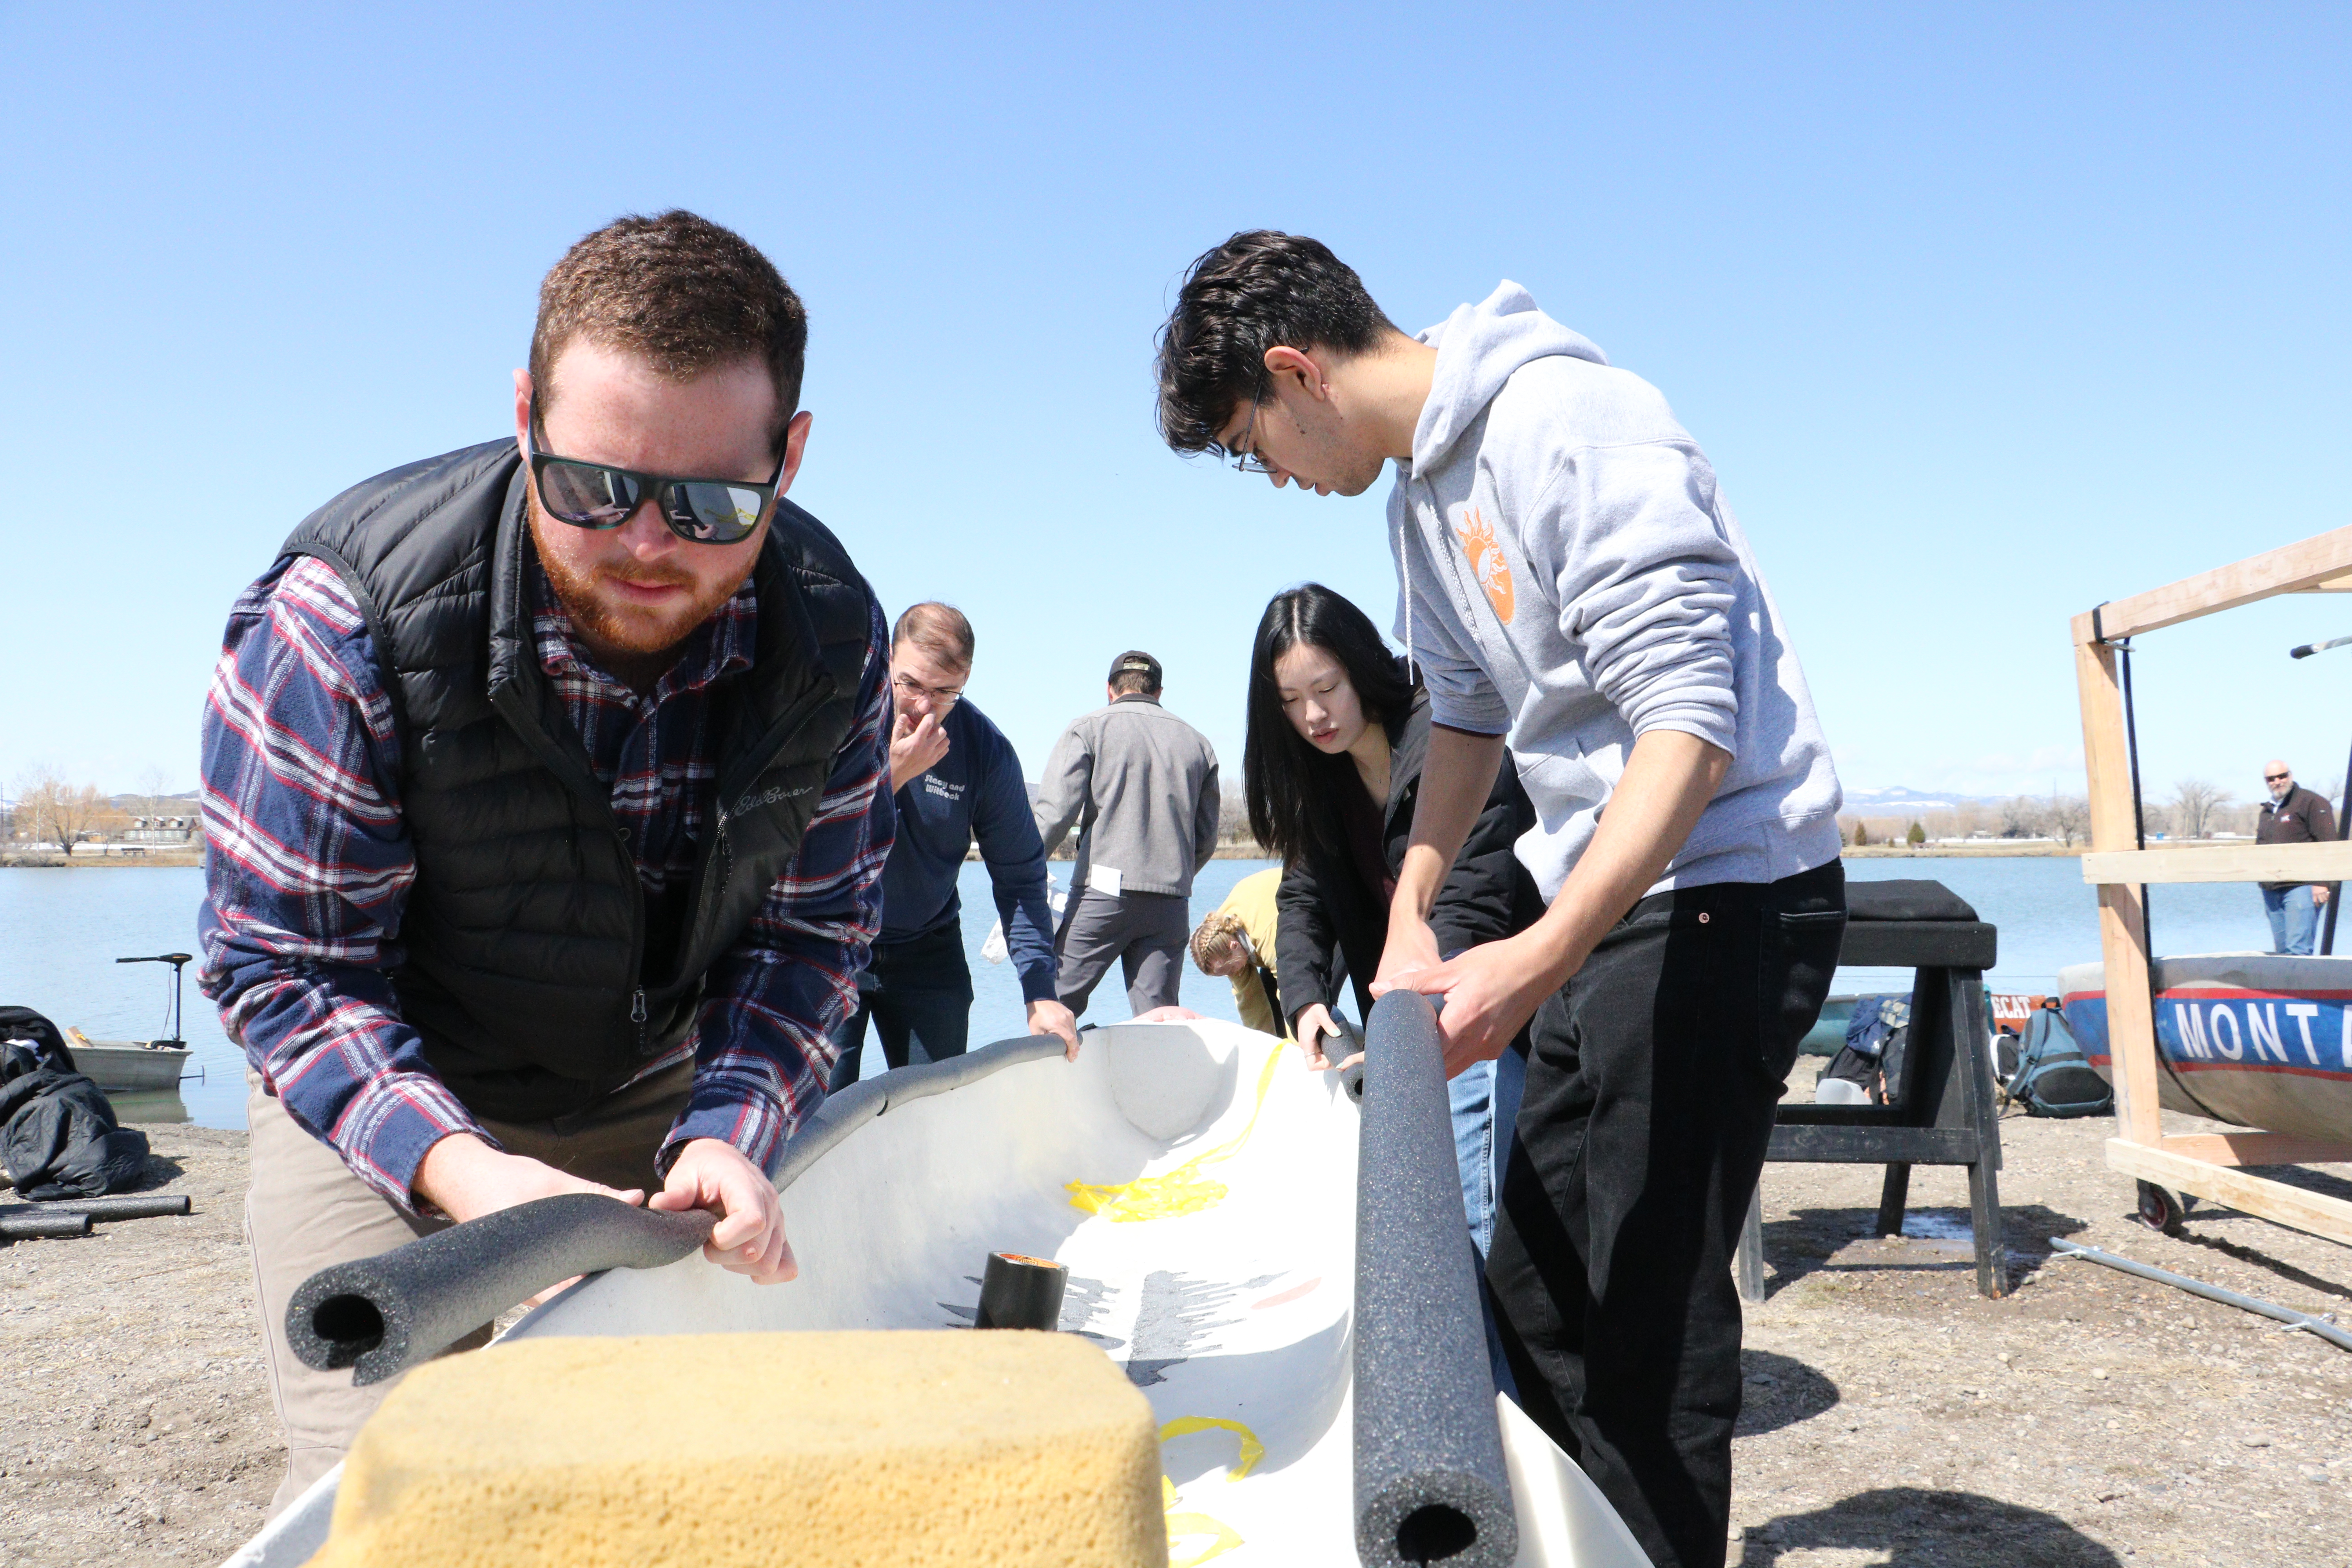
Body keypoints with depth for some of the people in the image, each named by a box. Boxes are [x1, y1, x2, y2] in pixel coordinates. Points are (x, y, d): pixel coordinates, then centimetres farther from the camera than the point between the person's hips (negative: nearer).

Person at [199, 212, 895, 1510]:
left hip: (656, 1086, 3)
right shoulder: (350, 610, -29)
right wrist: (457, 1166, -38)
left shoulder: (833, 639, -19)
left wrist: (729, 1133, -26)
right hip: (390, 1096, -2)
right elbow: (286, 963, -23)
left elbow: (809, 934, -10)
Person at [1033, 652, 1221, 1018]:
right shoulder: (1197, 742, 16)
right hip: (1171, 903, 4)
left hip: (1104, 891, -4)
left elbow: (1056, 814, -7)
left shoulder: (1089, 729, 4)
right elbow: (1206, 839, 16)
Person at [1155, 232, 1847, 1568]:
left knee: (1650, 1296, -7)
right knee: (1536, 1292, 14)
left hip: (1727, 887, -10)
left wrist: (1546, 955, -31)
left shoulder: (1574, 431, -19)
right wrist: (1410, 917, 10)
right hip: (1607, 902, 10)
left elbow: (1689, 728, -25)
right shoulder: (1423, 493, 11)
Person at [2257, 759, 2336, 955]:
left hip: (2300, 887, -8)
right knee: (2282, 950, 7)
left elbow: (2327, 844, -11)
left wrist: (2321, 882, -18)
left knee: (2297, 948, -14)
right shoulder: (2267, 811, 22)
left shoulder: (2312, 803, -3)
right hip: (2272, 892, 8)